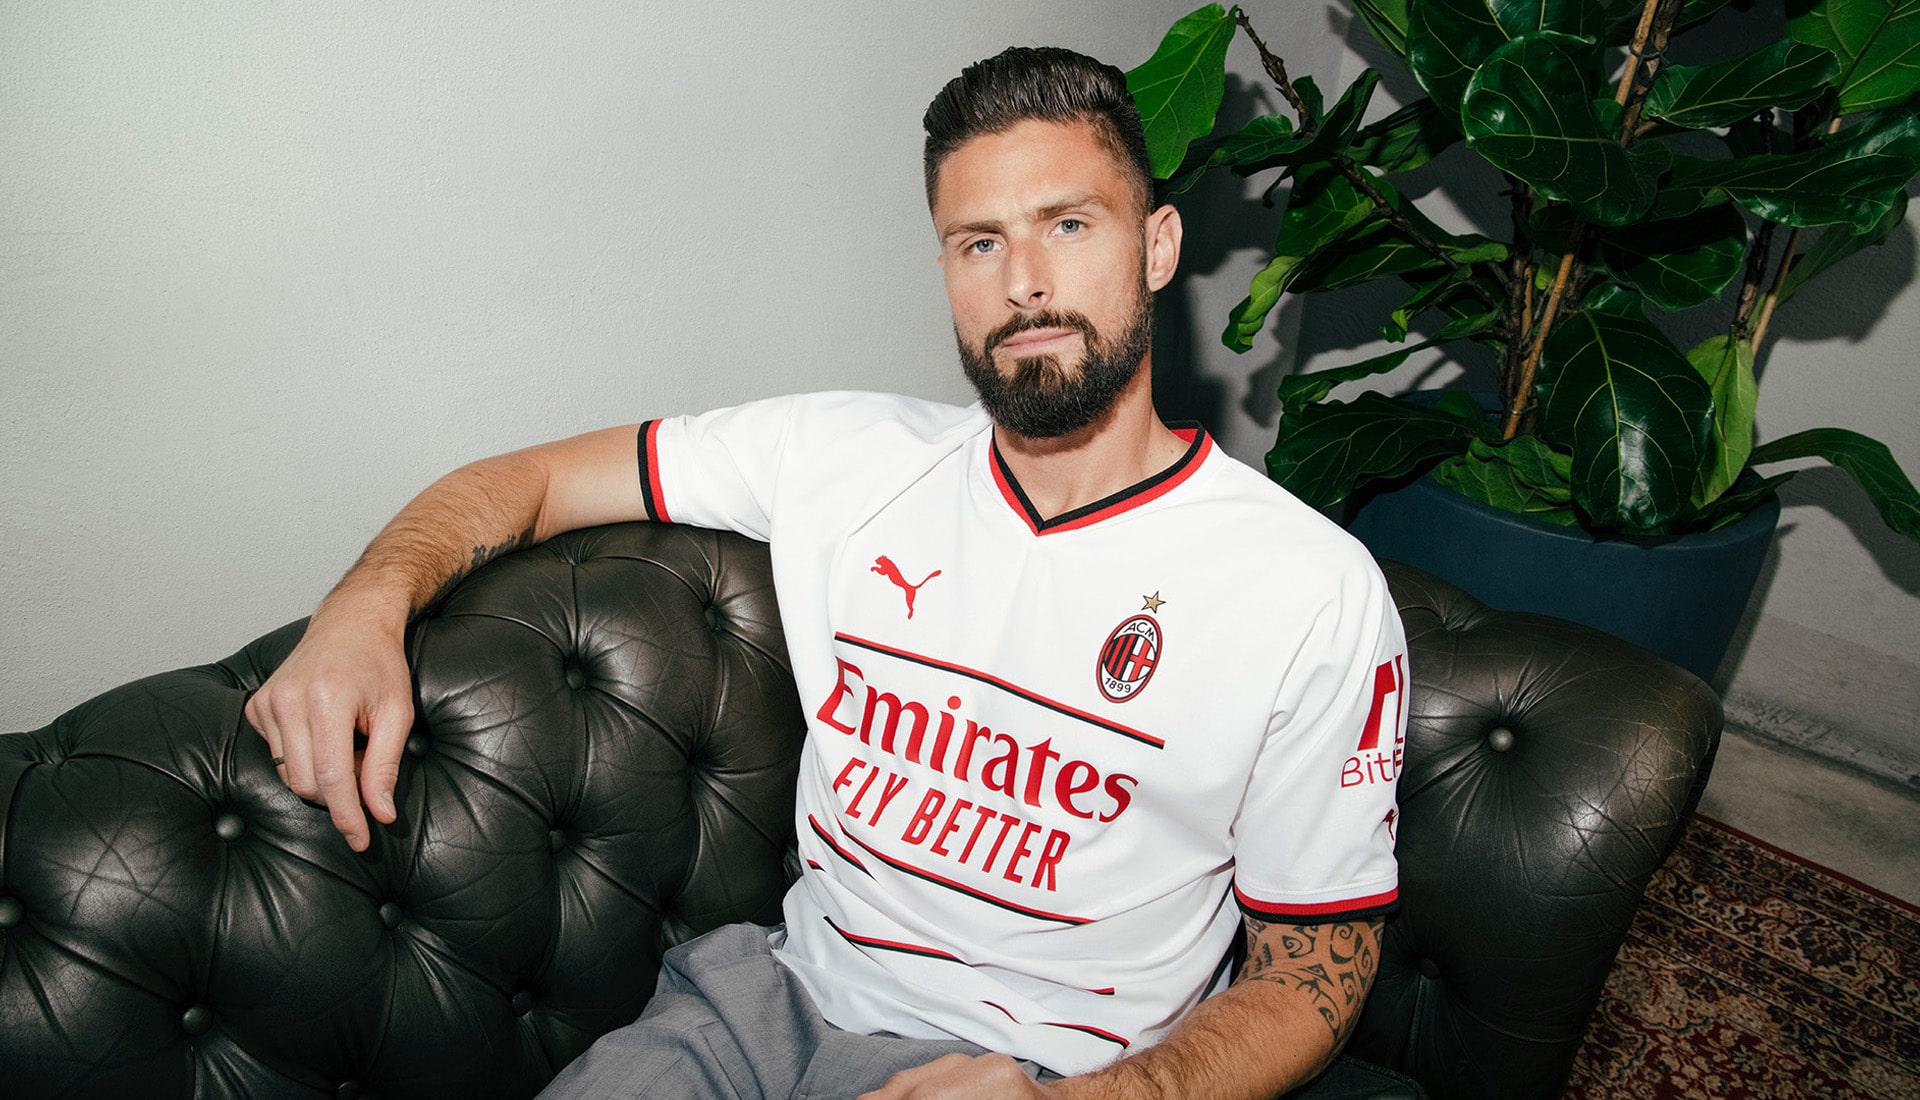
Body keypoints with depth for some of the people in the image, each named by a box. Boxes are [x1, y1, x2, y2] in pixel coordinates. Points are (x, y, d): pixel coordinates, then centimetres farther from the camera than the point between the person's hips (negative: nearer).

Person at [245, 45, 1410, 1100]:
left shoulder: (1313, 593, -10)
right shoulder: (845, 454, 0)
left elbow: (1310, 980, -4)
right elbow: (528, 479, 7)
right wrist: (367, 607, -13)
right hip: (778, 998, 3)